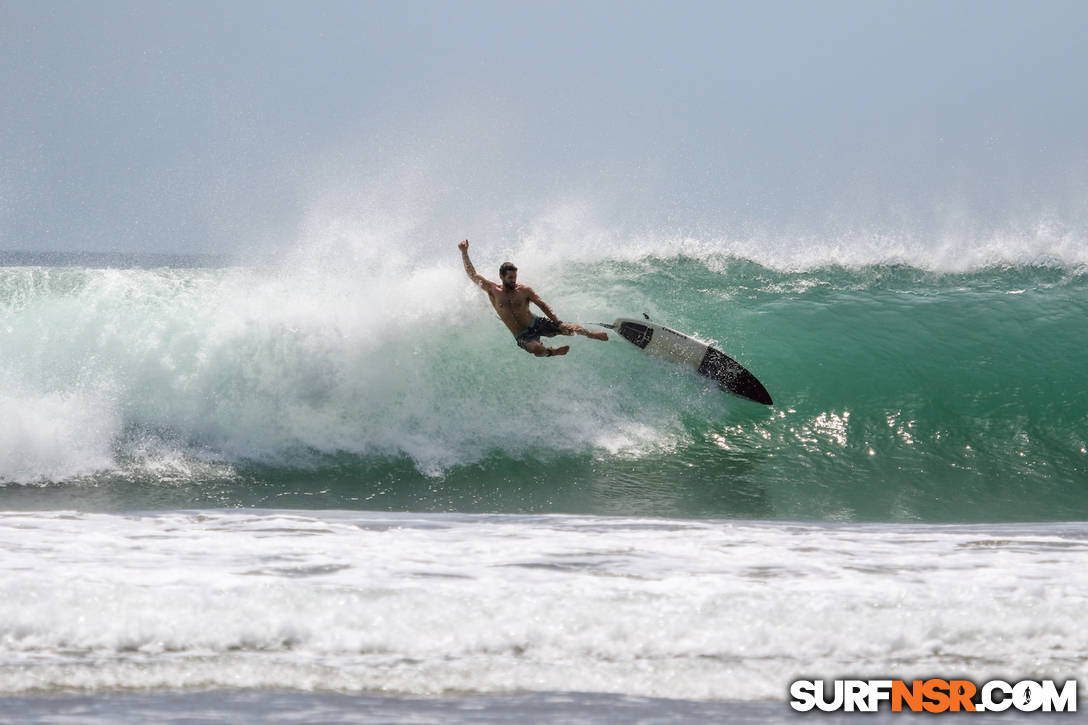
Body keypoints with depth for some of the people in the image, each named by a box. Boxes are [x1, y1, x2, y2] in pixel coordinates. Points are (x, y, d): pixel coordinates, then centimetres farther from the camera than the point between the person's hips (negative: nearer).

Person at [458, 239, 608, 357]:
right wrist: (464, 253, -8)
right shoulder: (493, 291, -4)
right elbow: (472, 275, -4)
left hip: (537, 324, 2)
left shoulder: (524, 291, -3)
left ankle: (592, 335, 26)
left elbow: (543, 306, 0)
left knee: (571, 329, -5)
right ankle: (551, 352, -2)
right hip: (522, 336, -2)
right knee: (537, 349, -37)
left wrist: (558, 323, -6)